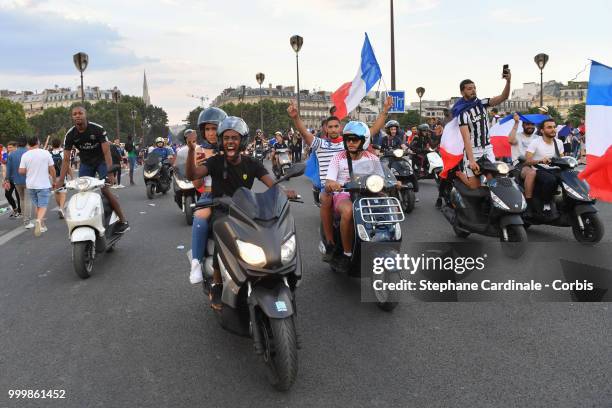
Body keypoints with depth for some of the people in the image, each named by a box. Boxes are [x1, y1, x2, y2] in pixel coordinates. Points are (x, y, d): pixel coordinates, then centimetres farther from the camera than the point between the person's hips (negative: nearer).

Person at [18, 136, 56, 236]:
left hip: (31, 185, 3)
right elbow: (52, 169, -3)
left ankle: (41, 225, 24)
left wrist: (29, 172, 16)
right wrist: (54, 179, 10)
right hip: (43, 185, -3)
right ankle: (39, 220, -30)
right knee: (43, 206, -4)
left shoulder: (25, 155, -2)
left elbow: (21, 171, -5)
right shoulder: (46, 153, -6)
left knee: (37, 205, 17)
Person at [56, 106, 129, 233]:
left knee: (106, 191, -18)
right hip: (85, 163, 4)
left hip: (101, 161, -4)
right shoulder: (70, 135, -12)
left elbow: (106, 152, -25)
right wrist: (60, 180, -20)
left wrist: (110, 173, -37)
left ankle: (123, 221, -10)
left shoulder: (98, 129, -22)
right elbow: (66, 159, -12)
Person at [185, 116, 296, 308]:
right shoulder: (216, 162, -1)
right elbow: (192, 175, -16)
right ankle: (216, 286, -14)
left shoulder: (251, 164, 4)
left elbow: (272, 184, -8)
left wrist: (284, 192, -31)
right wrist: (191, 150, -31)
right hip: (221, 211, -2)